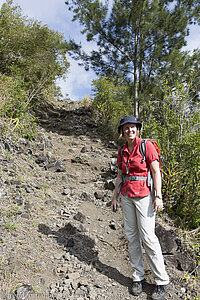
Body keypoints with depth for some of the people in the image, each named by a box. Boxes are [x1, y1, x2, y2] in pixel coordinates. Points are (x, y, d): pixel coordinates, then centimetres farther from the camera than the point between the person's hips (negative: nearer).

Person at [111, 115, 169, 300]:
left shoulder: (147, 146, -6)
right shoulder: (122, 151, 11)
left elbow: (156, 172, -9)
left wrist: (158, 196, -15)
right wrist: (115, 197, 13)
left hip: (144, 195, -5)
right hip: (127, 196, 6)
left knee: (148, 237, -5)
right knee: (132, 236, 8)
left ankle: (162, 281, 11)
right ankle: (138, 277, 22)